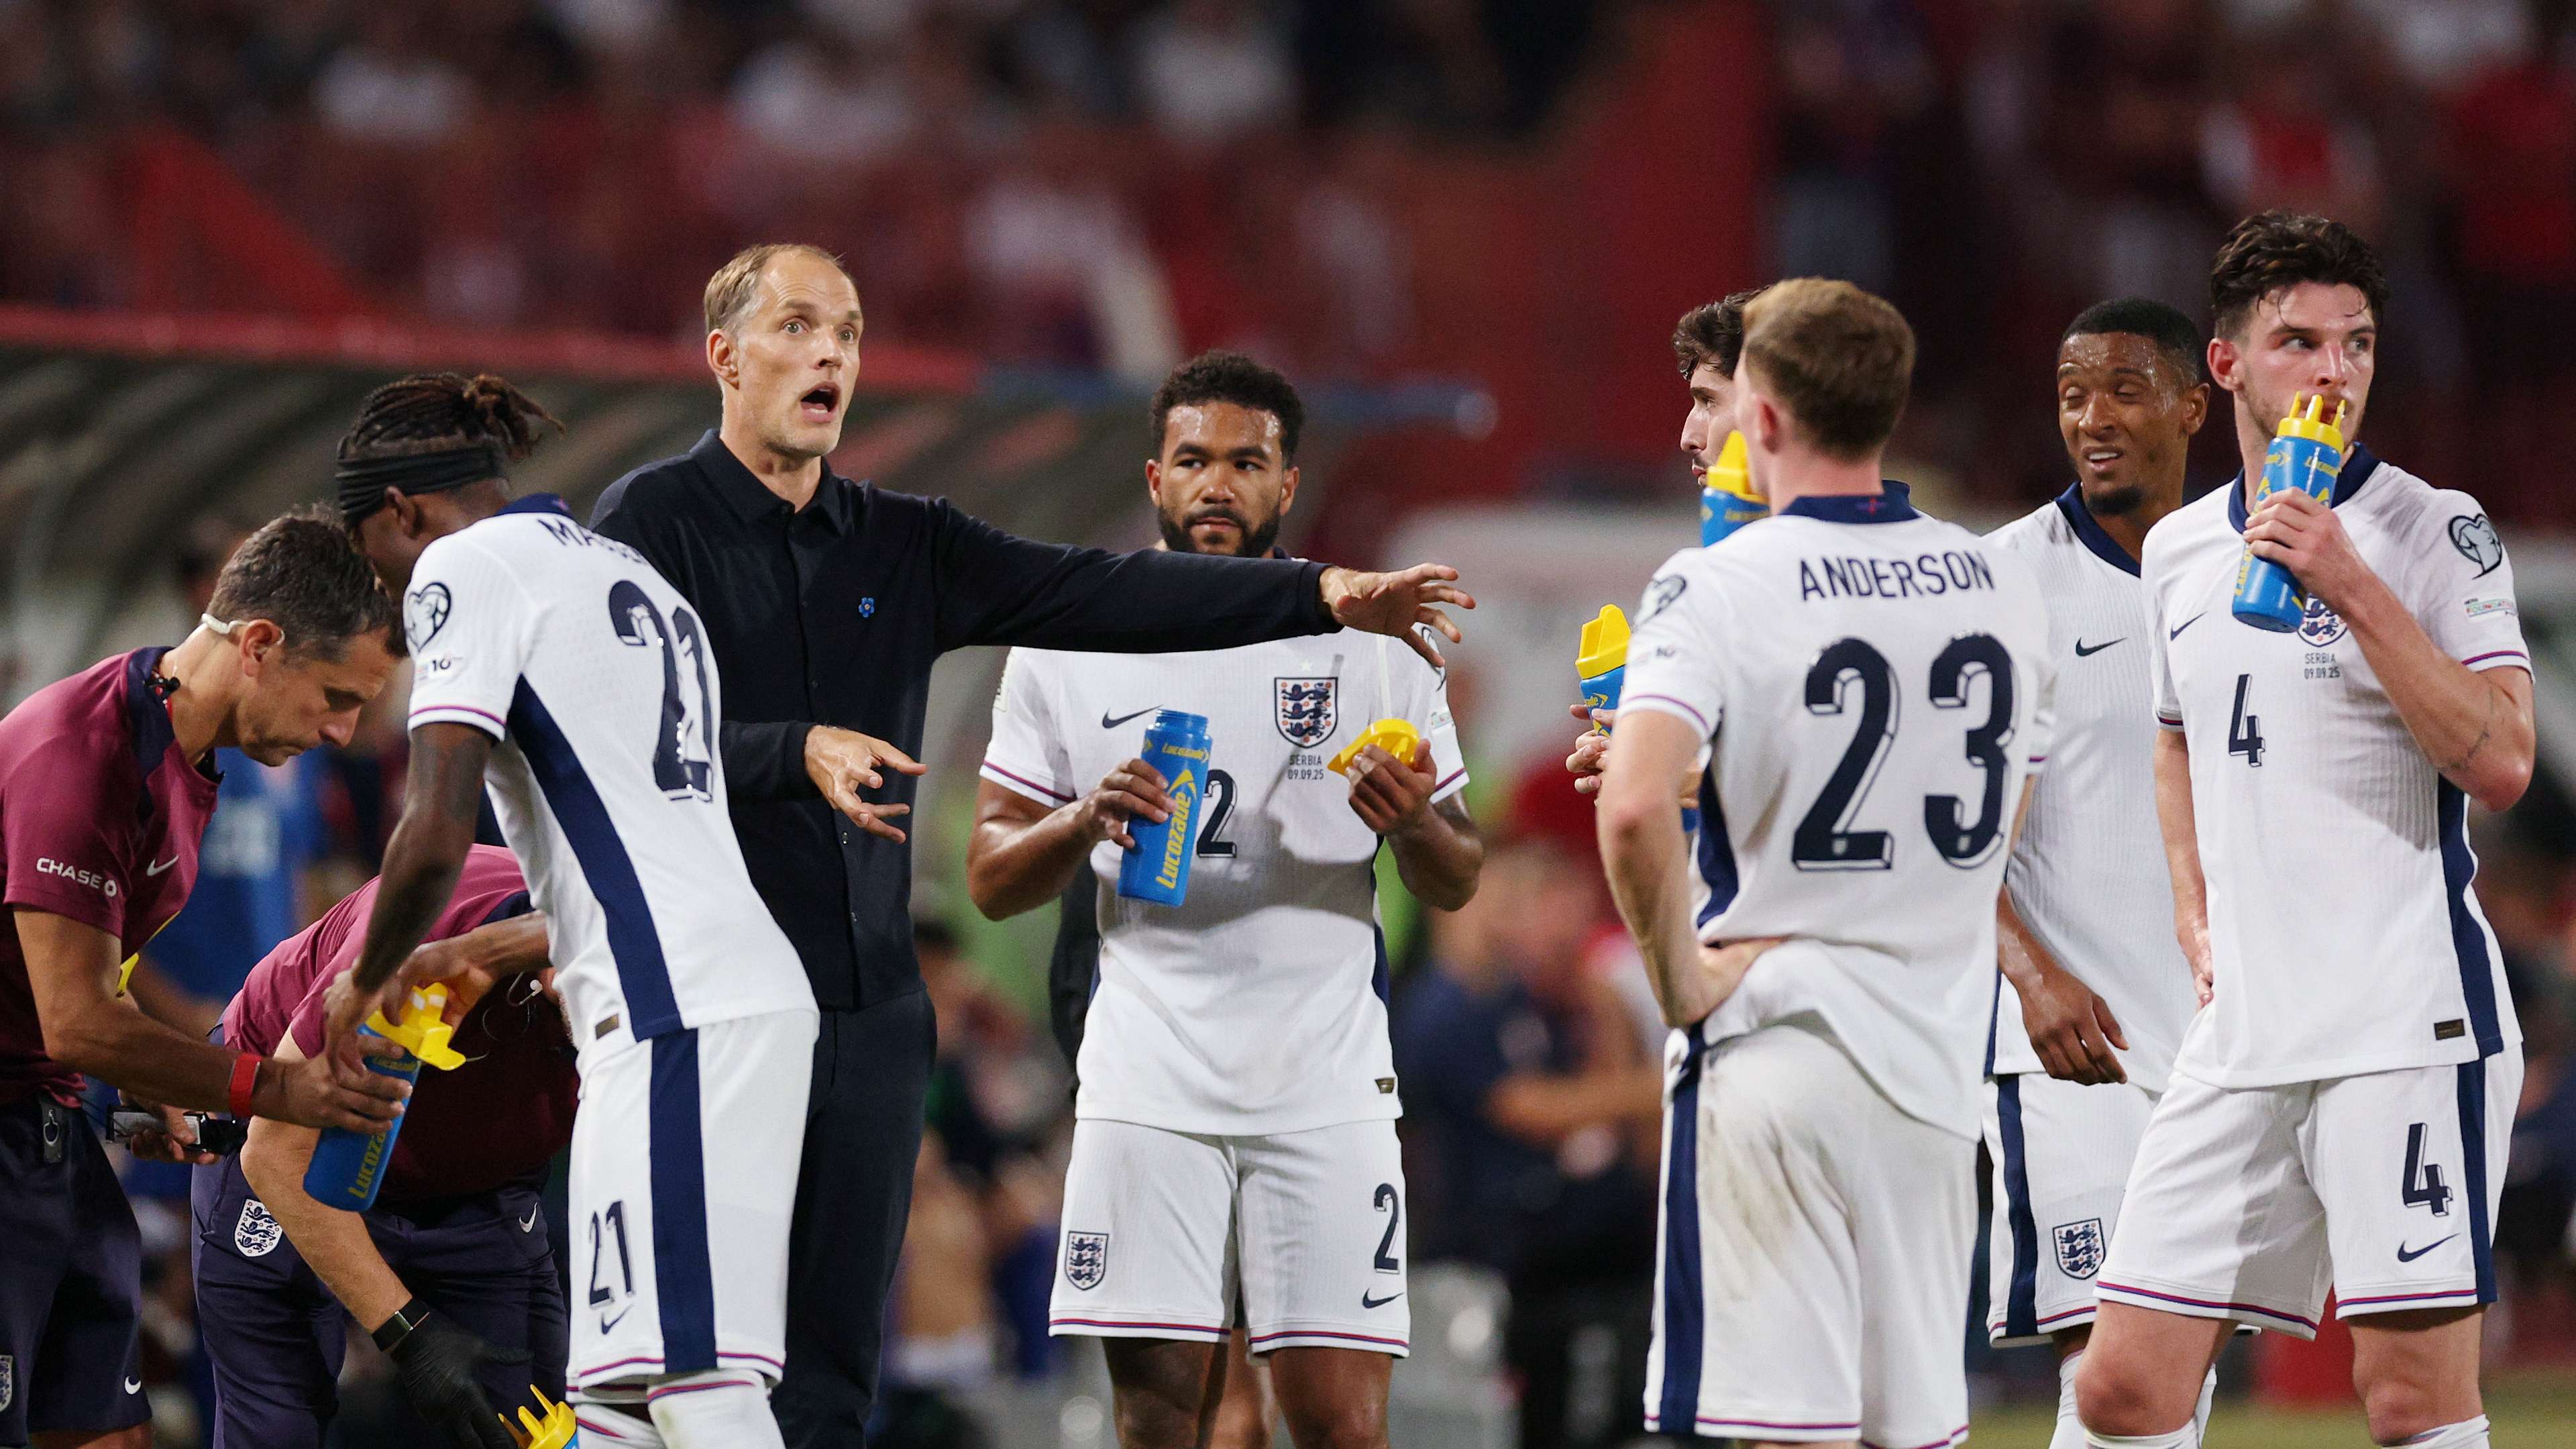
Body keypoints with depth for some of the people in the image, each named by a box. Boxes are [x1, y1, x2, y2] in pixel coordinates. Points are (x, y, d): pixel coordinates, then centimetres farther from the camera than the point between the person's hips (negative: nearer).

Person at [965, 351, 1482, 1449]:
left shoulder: (1372, 640, 6)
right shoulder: (1066, 647, 7)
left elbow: (1456, 887, 9)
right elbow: (991, 882, 8)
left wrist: (1417, 824, -14)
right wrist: (1086, 821, -13)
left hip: (1327, 1080, -1)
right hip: (1148, 1084, 1)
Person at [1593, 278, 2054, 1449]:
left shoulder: (1719, 586, -11)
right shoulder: (2002, 586, 8)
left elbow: (1633, 809, -25)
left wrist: (1680, 978, -12)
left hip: (1772, 1053, -5)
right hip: (1936, 1064, 5)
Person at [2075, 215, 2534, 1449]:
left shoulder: (2435, 531, -3)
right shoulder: (2179, 550, 14)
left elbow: (2500, 763, -14)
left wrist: (2351, 587, -17)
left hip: (2407, 1023, -6)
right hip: (2242, 1028, 6)